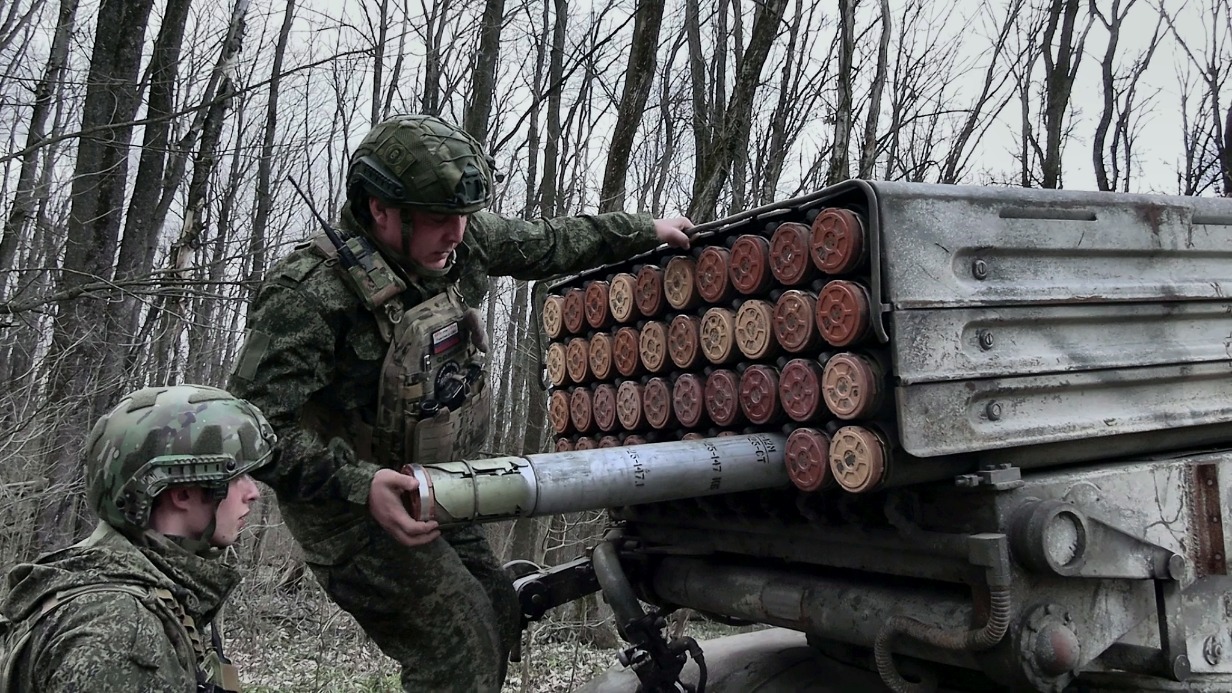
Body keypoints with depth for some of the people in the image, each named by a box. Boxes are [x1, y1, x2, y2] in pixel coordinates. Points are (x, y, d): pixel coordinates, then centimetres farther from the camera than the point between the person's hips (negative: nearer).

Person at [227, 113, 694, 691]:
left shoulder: (462, 242, -7)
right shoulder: (308, 292, -27)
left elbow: (545, 242, 9)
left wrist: (647, 231, 15)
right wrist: (359, 484, -37)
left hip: (431, 492, 8)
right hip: (353, 506, -8)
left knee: (499, 615, 15)